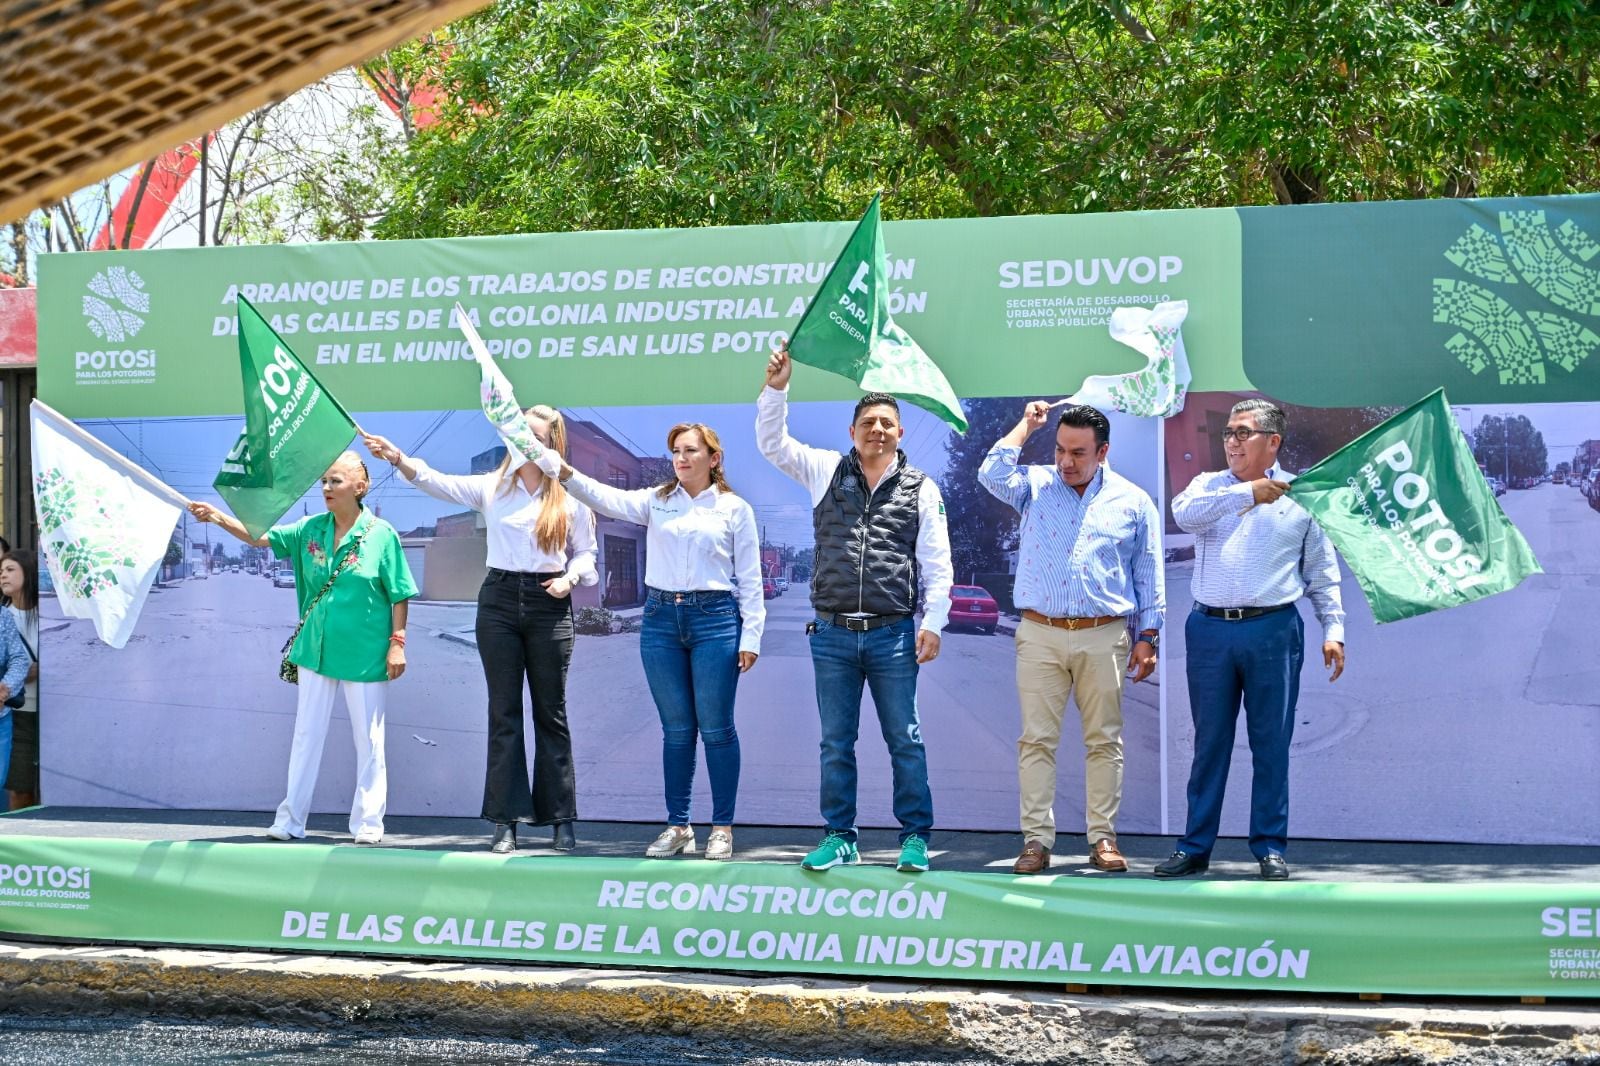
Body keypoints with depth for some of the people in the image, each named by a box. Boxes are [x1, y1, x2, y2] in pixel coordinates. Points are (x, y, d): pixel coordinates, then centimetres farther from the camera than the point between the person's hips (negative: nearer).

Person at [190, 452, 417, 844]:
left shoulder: (381, 535, -7)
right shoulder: (311, 529, 4)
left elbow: (399, 595, -5)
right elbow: (260, 537, 0)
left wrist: (397, 643, -8)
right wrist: (219, 518, -14)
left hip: (365, 656, -4)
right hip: (316, 650, 4)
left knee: (368, 740, 4)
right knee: (306, 735, 7)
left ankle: (368, 823, 13)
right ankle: (290, 819, 12)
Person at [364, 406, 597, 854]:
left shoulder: (570, 498, 3)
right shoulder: (491, 487, 4)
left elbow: (585, 552, 10)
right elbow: (439, 483, -8)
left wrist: (570, 578, -10)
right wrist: (399, 459, -24)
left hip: (549, 606, -1)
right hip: (500, 601, 1)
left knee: (550, 713, 5)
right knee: (503, 712, 2)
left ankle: (561, 818, 12)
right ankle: (507, 820, 4)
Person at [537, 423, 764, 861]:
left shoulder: (735, 509, 3)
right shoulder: (656, 501, 9)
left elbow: (749, 579, 3)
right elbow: (608, 500, -8)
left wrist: (751, 636, -3)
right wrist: (566, 472, -24)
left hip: (715, 618, -3)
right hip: (661, 618, 3)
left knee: (715, 727, -1)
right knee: (676, 729, 8)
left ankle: (722, 828, 8)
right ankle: (677, 826, 15)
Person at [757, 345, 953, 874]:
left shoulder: (921, 488, 4)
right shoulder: (826, 471, 8)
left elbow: (937, 564, 3)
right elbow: (772, 443, 2)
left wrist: (932, 622, -5)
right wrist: (776, 388, -11)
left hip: (893, 633, -2)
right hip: (833, 632, 2)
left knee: (905, 740, 3)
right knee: (835, 743, 8)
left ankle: (915, 836, 11)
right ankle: (839, 836, 16)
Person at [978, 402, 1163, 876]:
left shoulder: (1132, 501, 7)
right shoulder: (1035, 486, 9)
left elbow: (1149, 575, 9)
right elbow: (993, 473, -11)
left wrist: (1148, 636, 3)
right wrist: (1026, 425, 0)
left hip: (1104, 637, 0)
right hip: (1040, 635, 0)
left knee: (1104, 741, 3)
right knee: (1037, 740, -2)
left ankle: (1103, 838, 9)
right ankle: (1037, 840, 0)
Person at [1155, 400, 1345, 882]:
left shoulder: (1301, 495, 8)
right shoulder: (1209, 485, 11)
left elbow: (1322, 572, 10)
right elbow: (1185, 512, -13)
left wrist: (1333, 630, 3)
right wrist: (1248, 493, -16)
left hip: (1273, 630, -1)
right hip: (1211, 629, 1)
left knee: (1272, 743, 3)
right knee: (1209, 741, 6)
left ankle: (1270, 846, 11)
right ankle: (1195, 846, 12)